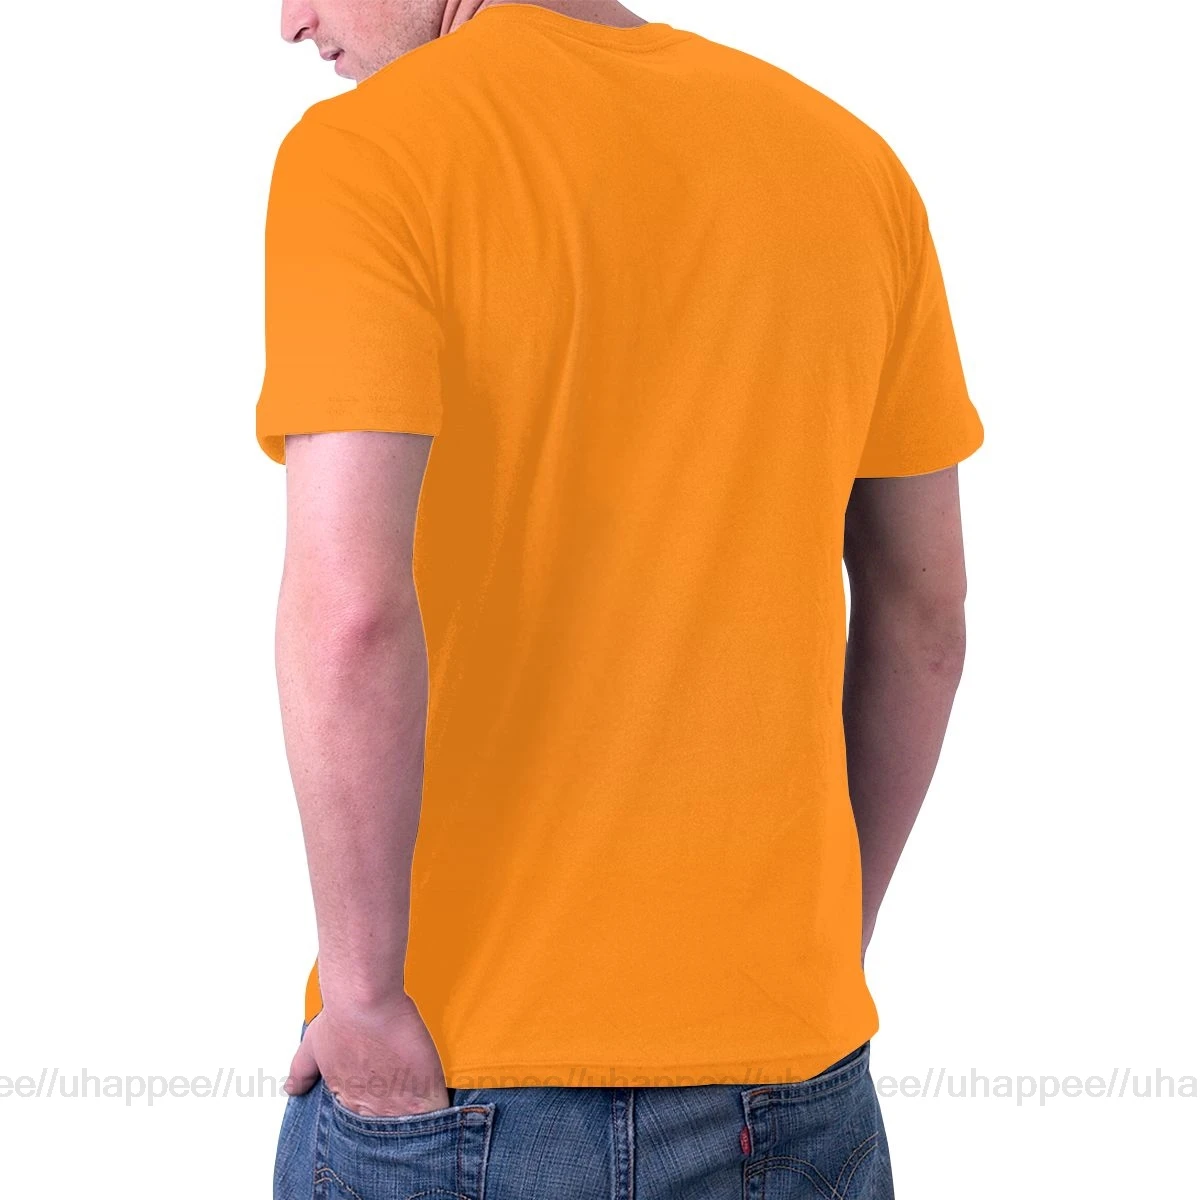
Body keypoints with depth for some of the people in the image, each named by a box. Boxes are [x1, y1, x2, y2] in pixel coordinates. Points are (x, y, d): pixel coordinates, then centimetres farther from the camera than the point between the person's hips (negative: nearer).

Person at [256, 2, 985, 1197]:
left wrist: (364, 996, -12)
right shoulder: (848, 160, 4)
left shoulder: (365, 155, -11)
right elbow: (922, 617, 9)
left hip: (456, 1055, -3)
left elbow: (351, 609, -23)